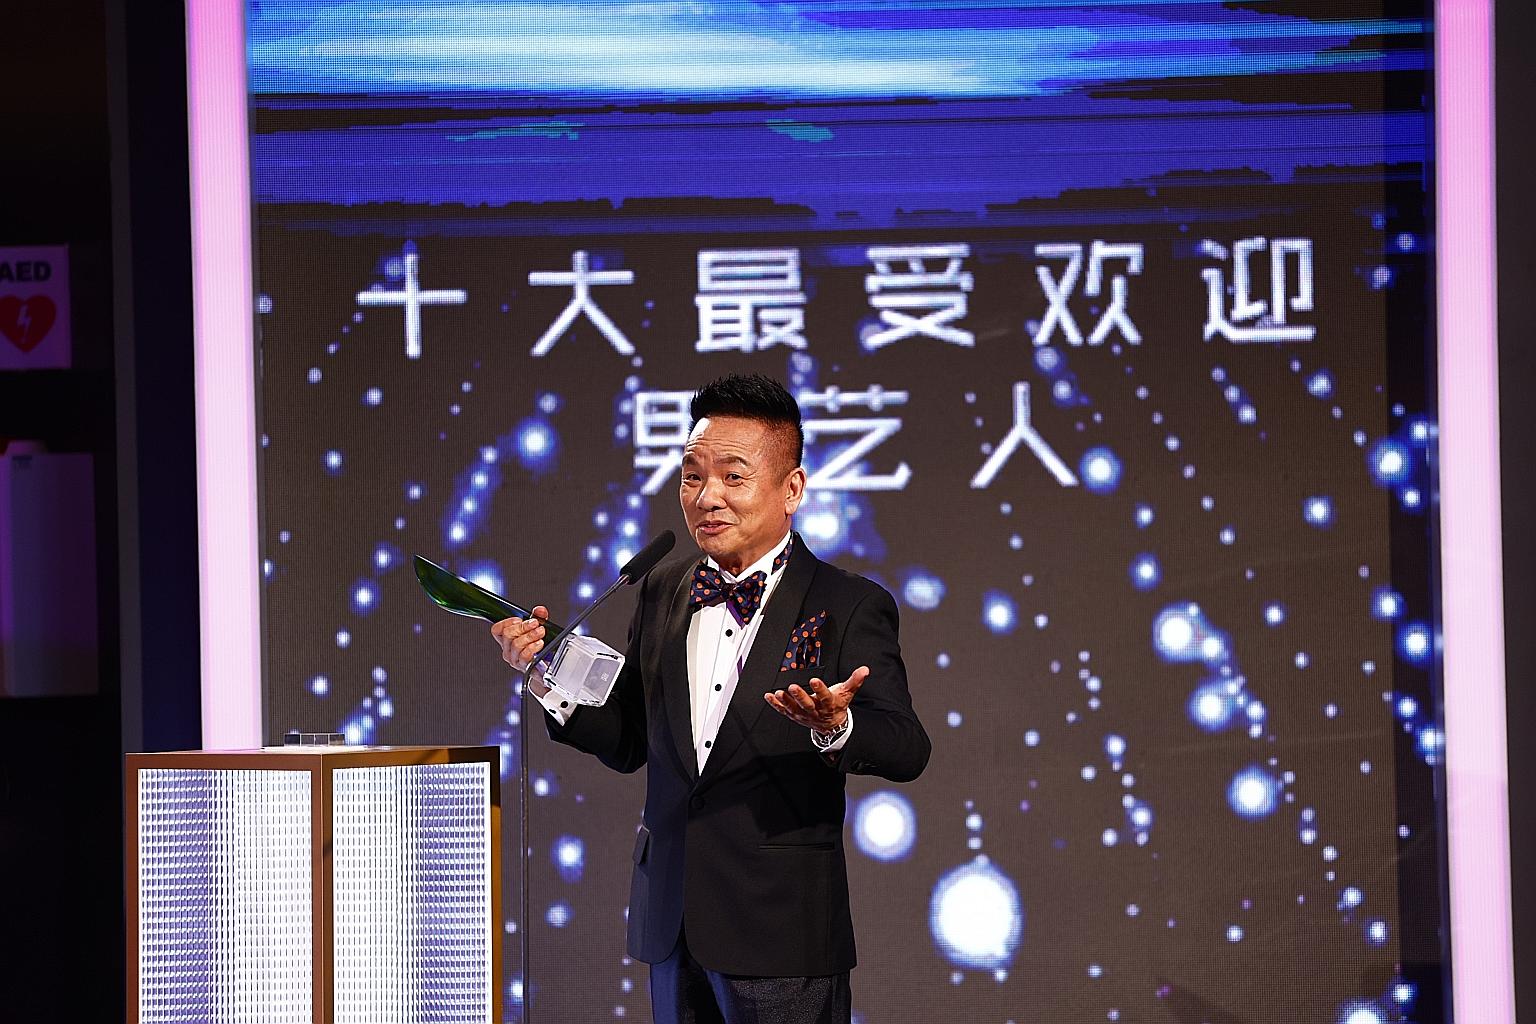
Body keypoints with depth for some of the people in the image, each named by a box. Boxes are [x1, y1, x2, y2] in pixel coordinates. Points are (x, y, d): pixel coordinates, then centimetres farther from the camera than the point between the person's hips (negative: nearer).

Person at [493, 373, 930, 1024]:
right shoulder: (662, 592, 9)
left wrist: (835, 727, -38)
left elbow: (907, 749, -17)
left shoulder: (849, 607, -7)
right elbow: (629, 742, 13)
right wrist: (549, 674, -2)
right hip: (671, 923, 5)